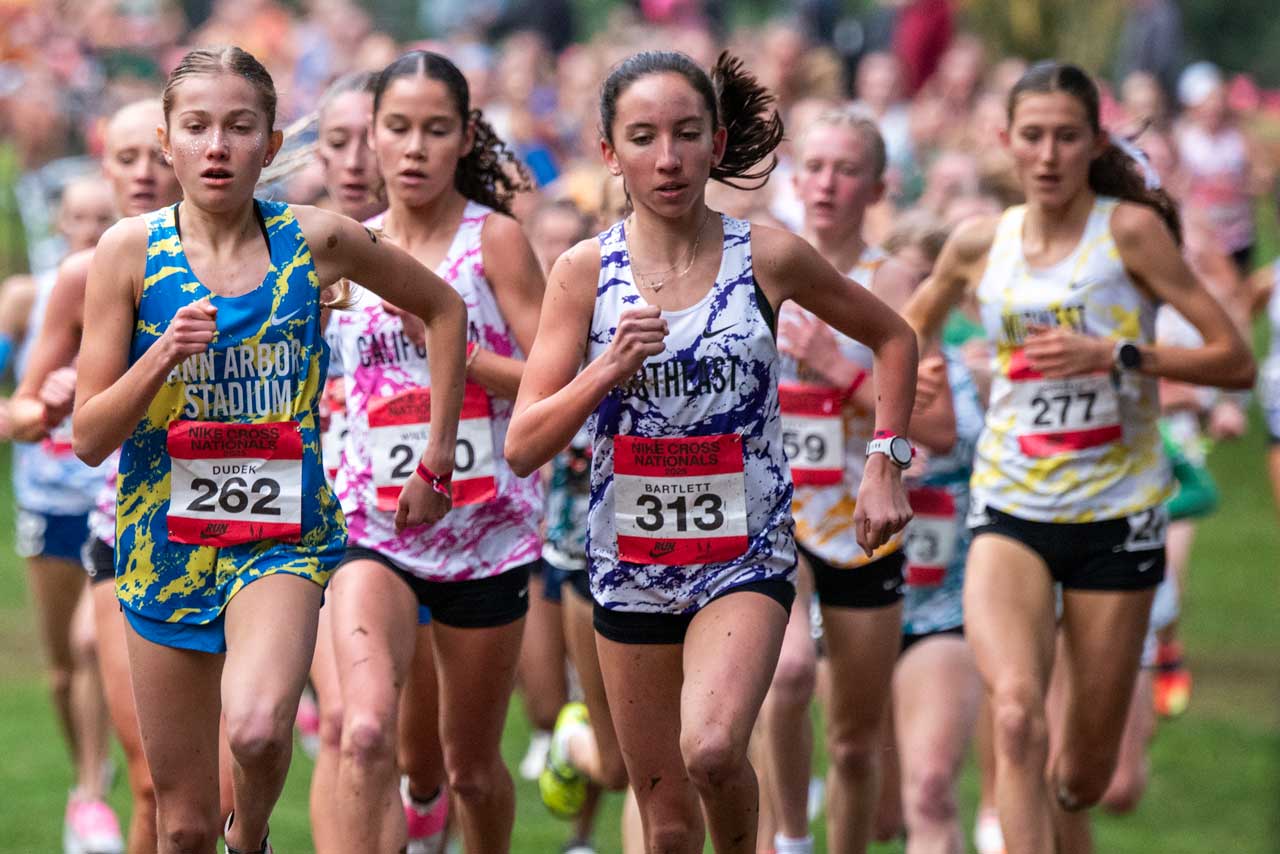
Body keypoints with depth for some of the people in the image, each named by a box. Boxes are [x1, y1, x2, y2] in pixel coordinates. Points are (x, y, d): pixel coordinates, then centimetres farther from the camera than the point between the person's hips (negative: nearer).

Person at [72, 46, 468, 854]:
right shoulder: (131, 251, -5)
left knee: (257, 728, -29)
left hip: (282, 536, -1)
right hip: (167, 538, 1)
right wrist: (165, 354, -21)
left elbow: (445, 309, 13)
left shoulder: (316, 240, -4)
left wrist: (437, 462, 11)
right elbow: (90, 436, -5)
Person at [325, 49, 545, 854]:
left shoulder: (494, 238, -4)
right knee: (366, 733, -25)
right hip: (376, 531, 1)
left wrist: (447, 341, -18)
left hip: (487, 536, -1)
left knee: (474, 768, 13)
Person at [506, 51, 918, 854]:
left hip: (747, 555, -2)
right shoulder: (586, 271, -4)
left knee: (711, 749, -28)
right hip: (631, 561, 2)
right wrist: (609, 369, -21)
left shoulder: (768, 258, -6)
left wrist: (887, 464, 3)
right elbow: (524, 447, -7)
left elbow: (892, 337, 11)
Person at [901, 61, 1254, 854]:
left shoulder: (1131, 230, -6)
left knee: (1084, 776, 5)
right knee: (1016, 712, -26)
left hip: (1117, 512, -1)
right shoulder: (980, 244, 5)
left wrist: (1116, 355, -19)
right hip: (1011, 511, 2)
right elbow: (907, 332, 26)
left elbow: (1237, 361, -9)